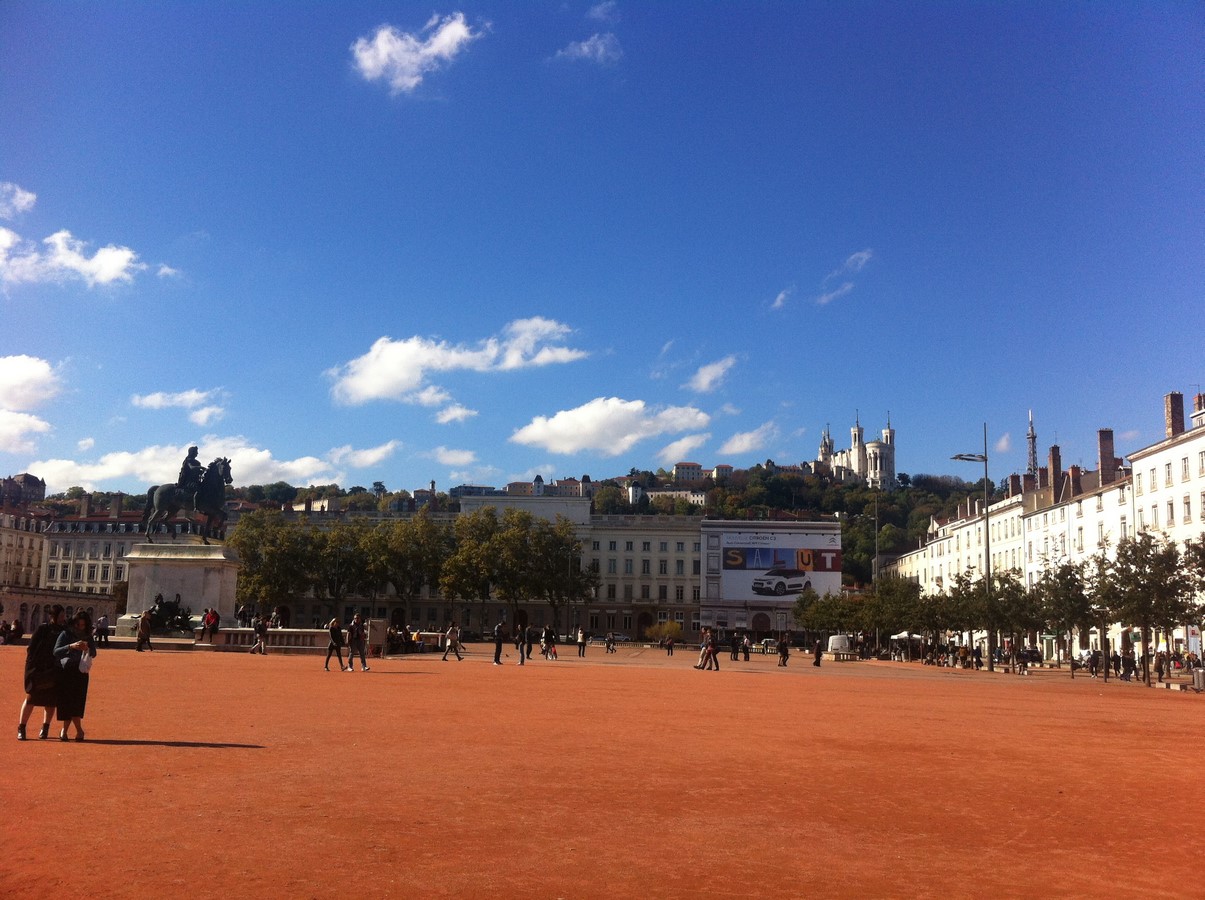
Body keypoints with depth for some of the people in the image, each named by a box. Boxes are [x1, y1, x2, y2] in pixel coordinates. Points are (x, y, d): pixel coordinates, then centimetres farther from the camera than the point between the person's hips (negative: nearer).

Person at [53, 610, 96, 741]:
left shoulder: (88, 637, 9)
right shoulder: (66, 634, -1)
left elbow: (93, 654, 4)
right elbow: (56, 652, -10)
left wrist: (87, 649, -18)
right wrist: (71, 646, -25)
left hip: (81, 673, 2)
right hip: (66, 672, -2)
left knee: (76, 702, -7)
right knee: (67, 702, -5)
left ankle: (64, 730, 3)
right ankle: (79, 730, 3)